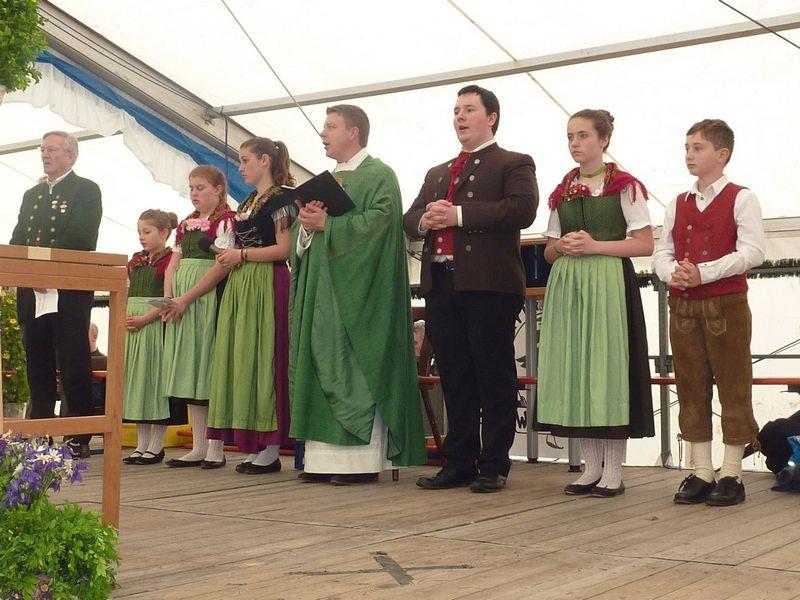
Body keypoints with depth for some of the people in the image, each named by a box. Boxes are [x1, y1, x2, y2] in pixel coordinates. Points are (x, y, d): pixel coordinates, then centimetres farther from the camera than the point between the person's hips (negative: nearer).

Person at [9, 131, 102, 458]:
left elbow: (81, 238, -13)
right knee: (38, 366, 8)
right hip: (33, 293, 6)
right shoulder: (31, 195, 22)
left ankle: (80, 437, -1)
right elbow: (17, 241, 13)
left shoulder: (86, 190, 1)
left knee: (73, 364, -5)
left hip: (70, 292, -6)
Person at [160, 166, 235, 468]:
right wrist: (168, 300, 1)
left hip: (208, 298, -7)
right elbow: (173, 266, 17)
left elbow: (220, 265, -12)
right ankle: (198, 448, 10)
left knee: (209, 367, -8)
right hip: (180, 304, 7)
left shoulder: (226, 219, -2)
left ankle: (215, 448, -3)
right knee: (189, 372, 6)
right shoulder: (185, 224, 20)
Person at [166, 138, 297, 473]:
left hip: (267, 287, -8)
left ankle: (270, 451, -5)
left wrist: (243, 254, -11)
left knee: (262, 359, -9)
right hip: (239, 289, 8)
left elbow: (285, 248, -14)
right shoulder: (245, 205, 22)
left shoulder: (281, 197, -3)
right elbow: (226, 263, 21)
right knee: (240, 362, 4)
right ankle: (253, 448, 7)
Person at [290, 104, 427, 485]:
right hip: (320, 287, 8)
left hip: (354, 289, -8)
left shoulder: (379, 176, -2)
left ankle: (363, 459, -5)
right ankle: (325, 457, 7)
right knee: (320, 367, 4)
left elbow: (378, 222, -16)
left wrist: (327, 224, -17)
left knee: (353, 370, -9)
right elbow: (301, 234, 19)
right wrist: (306, 225, -3)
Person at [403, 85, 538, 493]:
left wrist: (458, 215, -16)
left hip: (488, 285, -6)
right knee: (454, 380, 10)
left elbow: (522, 209, -14)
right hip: (441, 286, 6)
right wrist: (425, 220, -5)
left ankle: (494, 467, 5)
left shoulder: (514, 164, 4)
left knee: (494, 379, -1)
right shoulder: (437, 173, 25)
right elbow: (409, 219, 19)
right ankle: (459, 463, 17)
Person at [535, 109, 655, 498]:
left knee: (608, 365, -6)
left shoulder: (624, 185, 1)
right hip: (567, 286, 5)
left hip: (609, 285, -5)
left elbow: (645, 244, -5)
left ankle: (613, 470, 1)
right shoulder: (562, 192, 15)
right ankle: (592, 466, 11)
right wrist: (561, 247, -4)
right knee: (575, 368, 3)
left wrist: (594, 245, -13)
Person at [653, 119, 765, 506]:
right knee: (691, 387, 7)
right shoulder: (677, 205, 15)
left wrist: (703, 272, -20)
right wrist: (672, 272, -13)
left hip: (725, 303, -5)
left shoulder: (740, 199, -1)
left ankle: (731, 474, 7)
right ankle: (701, 472, 15)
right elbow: (661, 253, 10)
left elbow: (752, 252, -12)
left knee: (733, 387, 0)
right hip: (682, 305, 5)